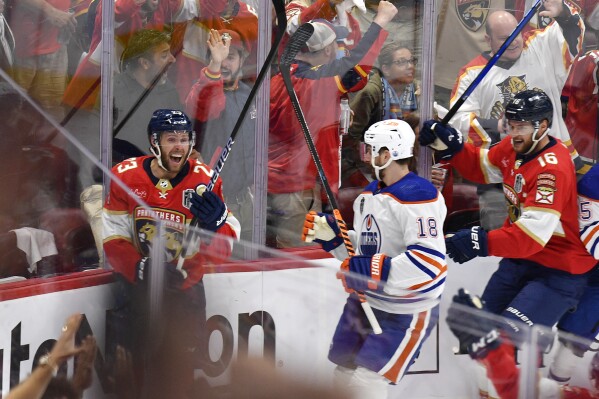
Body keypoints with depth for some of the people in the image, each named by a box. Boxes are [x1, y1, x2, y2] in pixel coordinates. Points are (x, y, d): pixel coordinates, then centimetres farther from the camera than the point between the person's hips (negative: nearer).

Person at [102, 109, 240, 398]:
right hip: (136, 283, 0)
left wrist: (216, 223, -34)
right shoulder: (125, 177, -9)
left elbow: (222, 249, -12)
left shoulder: (205, 181, -10)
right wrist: (143, 269, -22)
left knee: (180, 372, 5)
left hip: (184, 285, 0)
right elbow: (114, 241, -7)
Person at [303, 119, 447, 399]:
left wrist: (369, 272, -29)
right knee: (344, 375, 15)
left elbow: (428, 261, -31)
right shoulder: (369, 195, 10)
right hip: (365, 302, 9)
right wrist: (330, 235, 3)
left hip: (406, 310, -9)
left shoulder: (417, 197, -22)